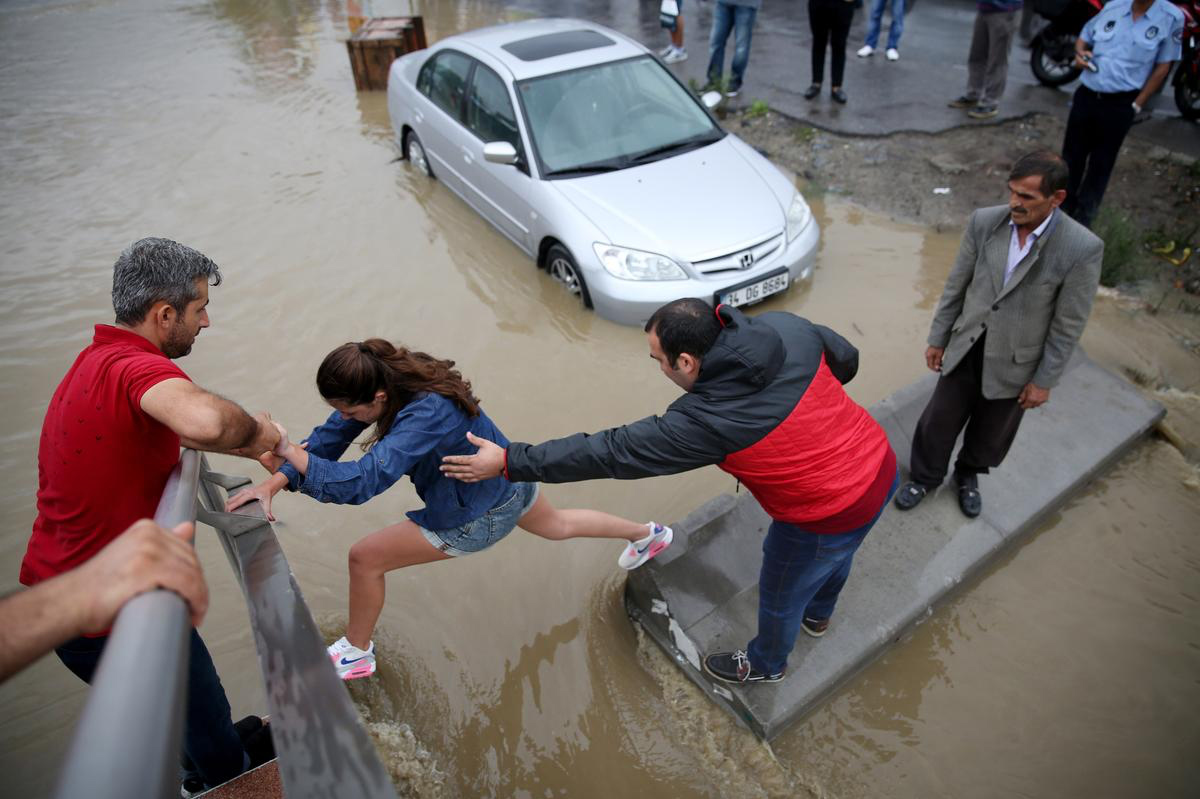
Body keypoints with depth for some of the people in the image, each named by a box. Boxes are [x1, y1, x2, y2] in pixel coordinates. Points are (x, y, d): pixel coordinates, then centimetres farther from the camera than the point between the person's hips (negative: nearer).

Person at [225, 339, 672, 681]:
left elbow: (364, 481, -48)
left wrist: (289, 455, -49)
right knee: (557, 525, 34)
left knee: (365, 558, -2)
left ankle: (356, 654, 23)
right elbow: (332, 436, -13)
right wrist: (276, 480, -23)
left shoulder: (426, 413, -41)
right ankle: (649, 534, 55)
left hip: (477, 518, -9)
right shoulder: (396, 376, -16)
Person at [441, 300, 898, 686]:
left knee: (780, 594, 23)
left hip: (830, 516, -7)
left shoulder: (706, 421, -31)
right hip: (880, 466, 8)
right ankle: (818, 615, 68)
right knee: (835, 555, 37)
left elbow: (609, 452, -28)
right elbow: (846, 360, 3)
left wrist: (509, 462, -22)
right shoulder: (786, 327, -15)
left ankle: (766, 664, 54)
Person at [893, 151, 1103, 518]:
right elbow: (956, 285, -2)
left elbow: (1068, 325, -13)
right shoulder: (984, 221, -13)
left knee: (991, 432, 20)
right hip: (966, 347, 2)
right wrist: (938, 338, 5)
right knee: (939, 421, 14)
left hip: (1015, 362, -1)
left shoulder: (1082, 248, -22)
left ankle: (969, 474, 50)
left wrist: (1044, 381, -8)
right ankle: (925, 477, 40)